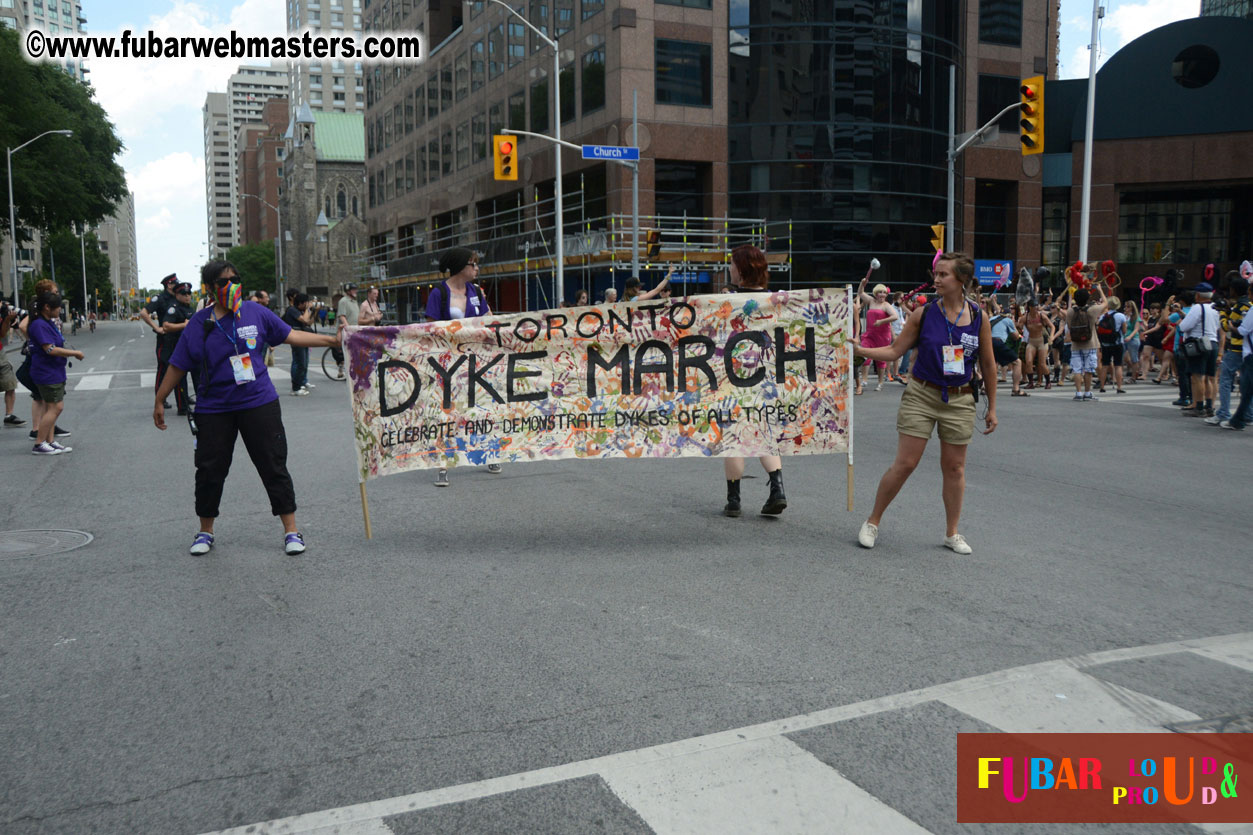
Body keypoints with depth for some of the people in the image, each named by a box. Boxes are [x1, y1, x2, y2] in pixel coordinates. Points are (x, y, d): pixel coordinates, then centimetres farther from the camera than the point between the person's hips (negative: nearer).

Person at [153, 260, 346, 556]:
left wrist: (333, 339, 2)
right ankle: (205, 532, 25)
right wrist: (159, 401, 9)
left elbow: (292, 336, 6)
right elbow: (178, 365, 5)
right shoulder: (199, 323, -1)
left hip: (259, 403, 0)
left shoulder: (256, 312, 1)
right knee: (210, 470, 5)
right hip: (214, 408, 0)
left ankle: (291, 530, 10)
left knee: (274, 466, 1)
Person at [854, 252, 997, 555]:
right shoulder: (923, 313, -3)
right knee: (904, 464, -3)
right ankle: (873, 522, 12)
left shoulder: (979, 317, -1)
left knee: (954, 467, 9)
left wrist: (992, 407, 8)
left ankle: (952, 533, 24)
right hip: (921, 396, -1)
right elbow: (895, 350, 1)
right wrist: (860, 350, -13)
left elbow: (988, 365, 6)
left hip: (960, 401, 1)